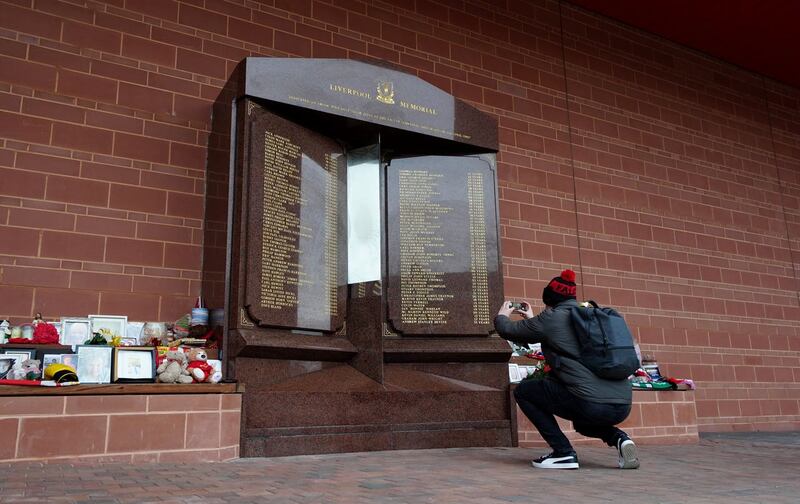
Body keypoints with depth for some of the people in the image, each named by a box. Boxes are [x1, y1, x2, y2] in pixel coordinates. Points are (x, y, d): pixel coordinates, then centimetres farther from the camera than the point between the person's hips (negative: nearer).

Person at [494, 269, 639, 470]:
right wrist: (533, 320, 46)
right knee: (582, 422, 41)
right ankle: (617, 437, 10)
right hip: (623, 407, 8)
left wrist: (502, 315, 32)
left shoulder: (551, 318, -1)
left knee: (523, 391, 12)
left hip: (591, 404, -8)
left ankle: (563, 453, 5)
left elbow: (507, 330, 11)